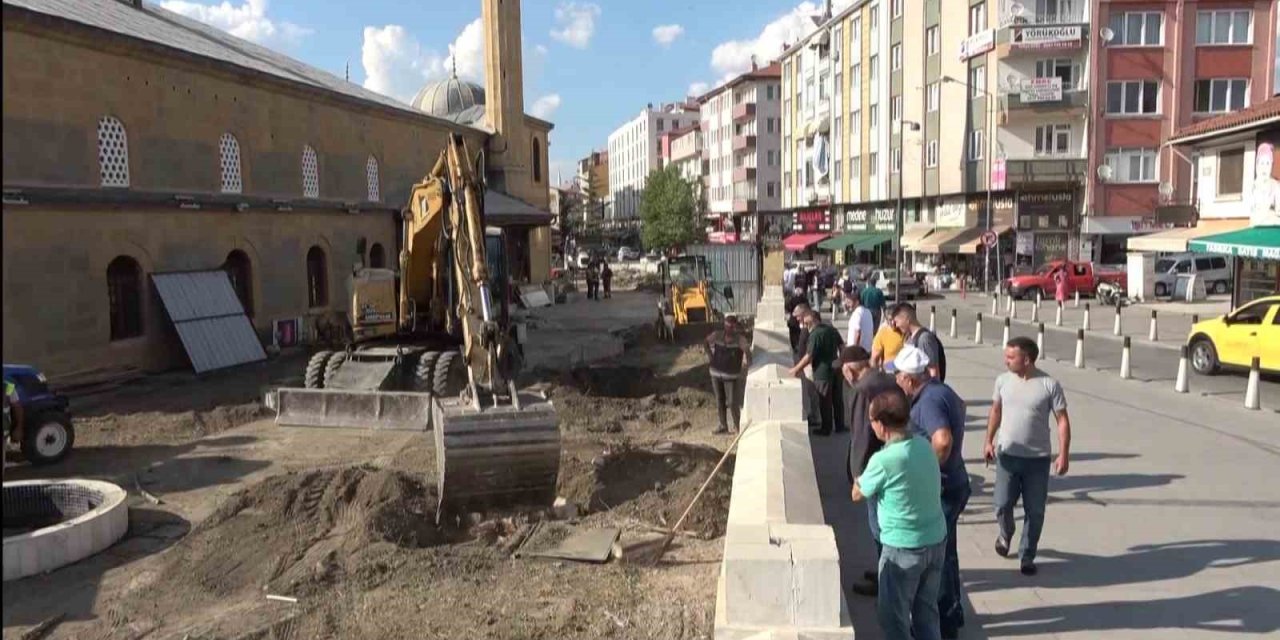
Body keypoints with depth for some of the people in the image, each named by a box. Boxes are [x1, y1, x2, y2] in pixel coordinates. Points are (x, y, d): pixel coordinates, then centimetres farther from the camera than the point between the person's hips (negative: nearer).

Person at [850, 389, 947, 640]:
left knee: (893, 615, 11)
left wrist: (859, 479, 13)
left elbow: (857, 494, -7)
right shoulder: (924, 444, -3)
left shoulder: (883, 460, -23)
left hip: (903, 547, -7)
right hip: (937, 539, 7)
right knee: (927, 609, 21)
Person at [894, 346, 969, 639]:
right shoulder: (941, 391, 6)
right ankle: (952, 613, 35)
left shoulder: (929, 401, -25)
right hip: (951, 485, 10)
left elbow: (942, 440, -41)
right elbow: (959, 407, 29)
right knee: (943, 551, 21)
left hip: (941, 490, -10)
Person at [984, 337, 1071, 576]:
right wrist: (989, 441, 7)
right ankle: (1005, 534, 34)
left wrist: (1064, 454, -13)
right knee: (1002, 505, 1)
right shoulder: (1003, 381, -1)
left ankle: (1027, 557, 21)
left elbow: (1062, 420, -8)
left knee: (1034, 511, 5)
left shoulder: (1049, 385, -12)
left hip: (1038, 459, -2)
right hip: (1007, 455, 2)